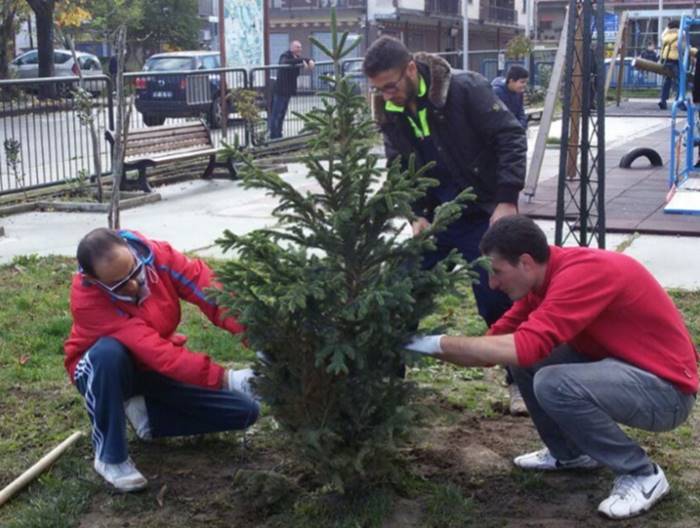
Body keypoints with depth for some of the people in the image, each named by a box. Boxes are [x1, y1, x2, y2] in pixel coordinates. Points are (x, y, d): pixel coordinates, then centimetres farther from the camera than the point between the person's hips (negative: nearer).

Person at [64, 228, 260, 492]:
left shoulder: (156, 255, -25)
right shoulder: (86, 299, -35)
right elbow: (155, 352, -43)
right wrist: (224, 378, -50)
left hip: (157, 367, 4)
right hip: (105, 369, -4)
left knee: (244, 410, -9)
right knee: (109, 351, -42)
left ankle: (146, 413, 4)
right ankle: (109, 456, -22)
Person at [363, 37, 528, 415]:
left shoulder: (465, 89, -18)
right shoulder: (390, 112, -1)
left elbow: (510, 138, -17)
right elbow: (400, 169, 8)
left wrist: (507, 200, -22)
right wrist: (416, 214, -7)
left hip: (484, 215, -5)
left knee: (498, 301, -4)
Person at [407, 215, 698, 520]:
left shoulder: (584, 273, -27)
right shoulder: (546, 277, 1)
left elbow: (526, 346, -35)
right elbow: (501, 340, 4)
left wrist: (438, 343, -28)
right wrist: (427, 348, -5)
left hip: (666, 388, -9)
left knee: (553, 384, -29)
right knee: (523, 356, 1)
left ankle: (642, 475, -10)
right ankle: (571, 453, 18)